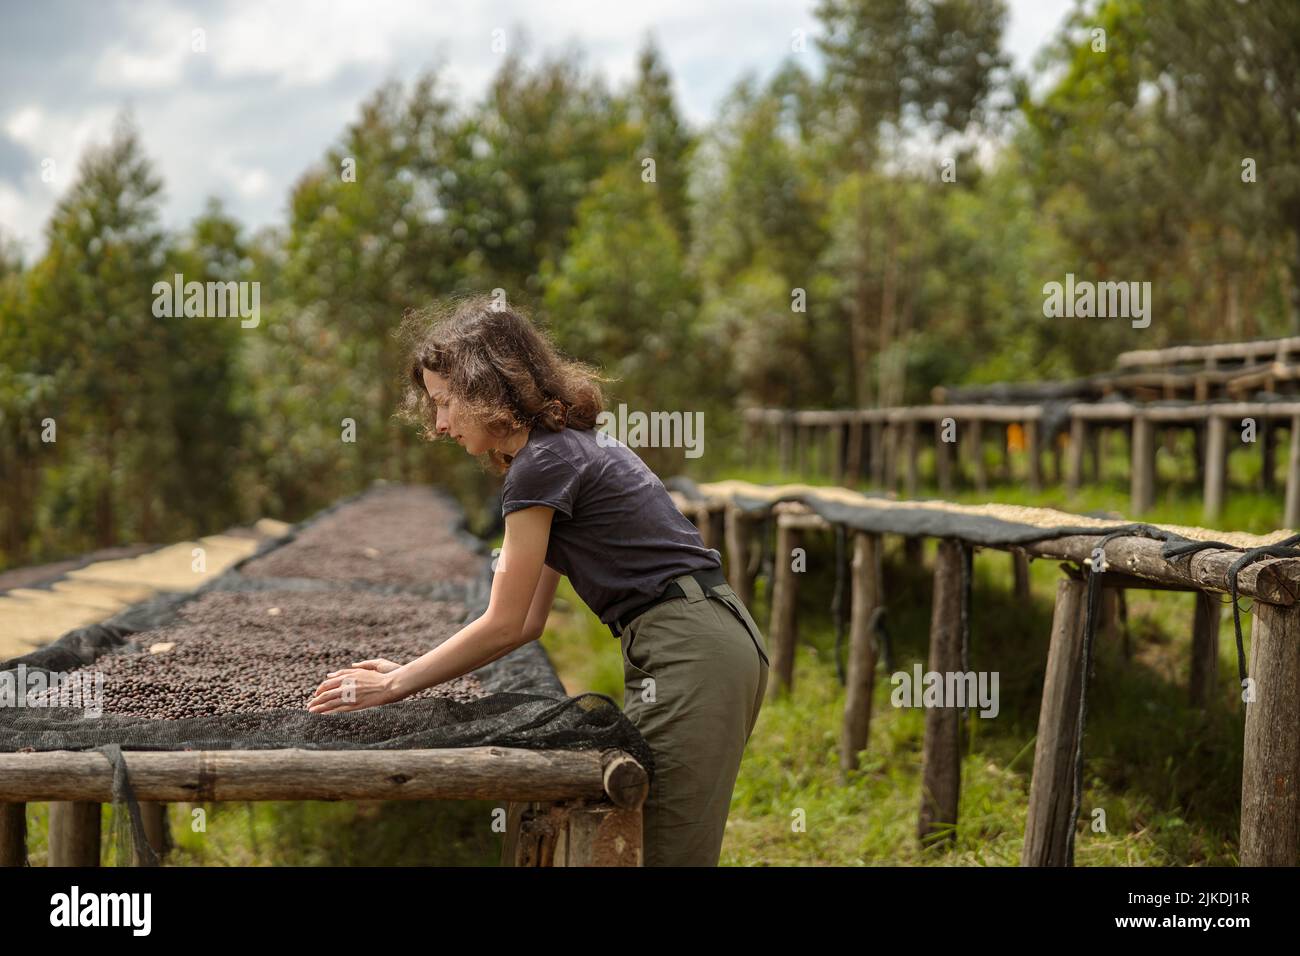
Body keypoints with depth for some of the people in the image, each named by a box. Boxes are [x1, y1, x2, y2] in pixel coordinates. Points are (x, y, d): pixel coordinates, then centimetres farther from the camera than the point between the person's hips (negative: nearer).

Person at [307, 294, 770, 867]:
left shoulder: (542, 464, -12)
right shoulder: (563, 447, 17)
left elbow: (504, 625, -9)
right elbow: (526, 622, 17)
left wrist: (395, 685, 0)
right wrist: (406, 672, 16)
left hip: (691, 658, -10)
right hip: (712, 646, 10)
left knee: (665, 853, -5)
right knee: (636, 843, 13)